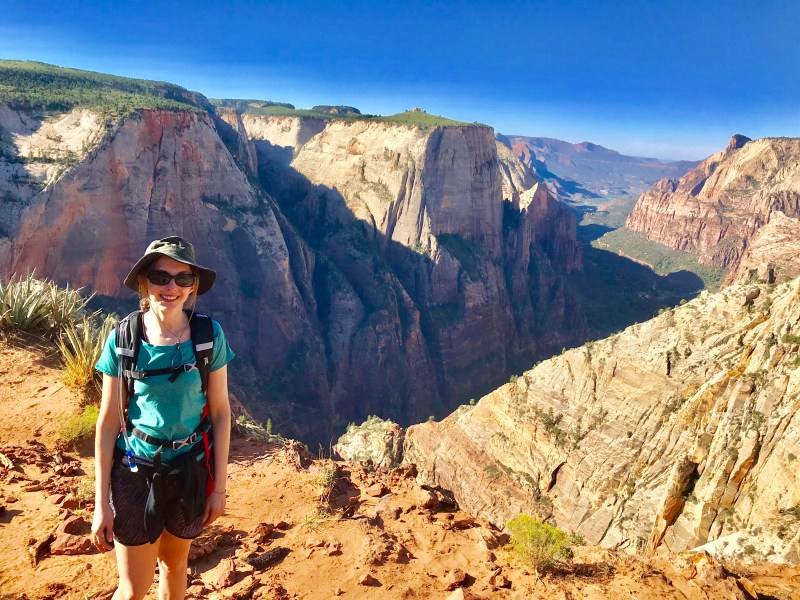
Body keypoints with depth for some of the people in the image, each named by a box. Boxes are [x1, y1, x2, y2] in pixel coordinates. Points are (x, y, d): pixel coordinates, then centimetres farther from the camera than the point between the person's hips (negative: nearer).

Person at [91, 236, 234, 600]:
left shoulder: (209, 335, -11)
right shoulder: (123, 340, -12)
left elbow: (220, 412, -5)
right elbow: (108, 422, -7)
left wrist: (219, 485, -3)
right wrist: (101, 503, -5)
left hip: (191, 470, 1)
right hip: (136, 470, -1)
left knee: (175, 564, 22)